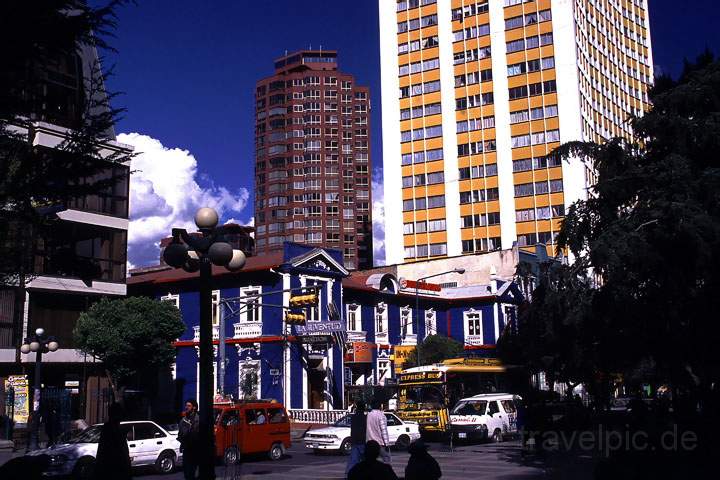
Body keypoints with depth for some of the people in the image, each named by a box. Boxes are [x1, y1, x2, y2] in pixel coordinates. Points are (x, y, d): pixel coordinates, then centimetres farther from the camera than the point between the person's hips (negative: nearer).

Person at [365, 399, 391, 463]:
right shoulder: (380, 415, -11)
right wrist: (386, 443, -14)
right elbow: (383, 430, -15)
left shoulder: (368, 415, 8)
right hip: (380, 442, -6)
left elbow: (367, 429, 12)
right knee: (386, 459, 1)